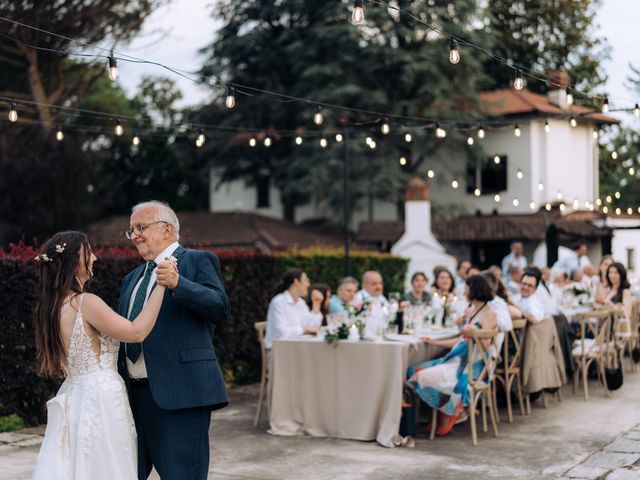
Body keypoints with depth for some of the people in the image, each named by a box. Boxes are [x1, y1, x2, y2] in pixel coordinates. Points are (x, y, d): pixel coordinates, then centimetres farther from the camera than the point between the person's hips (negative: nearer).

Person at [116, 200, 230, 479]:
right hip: (133, 394, 7)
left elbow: (221, 309, -13)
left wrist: (178, 284, -26)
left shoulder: (198, 261, 1)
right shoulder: (132, 278, 23)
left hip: (179, 393, -7)